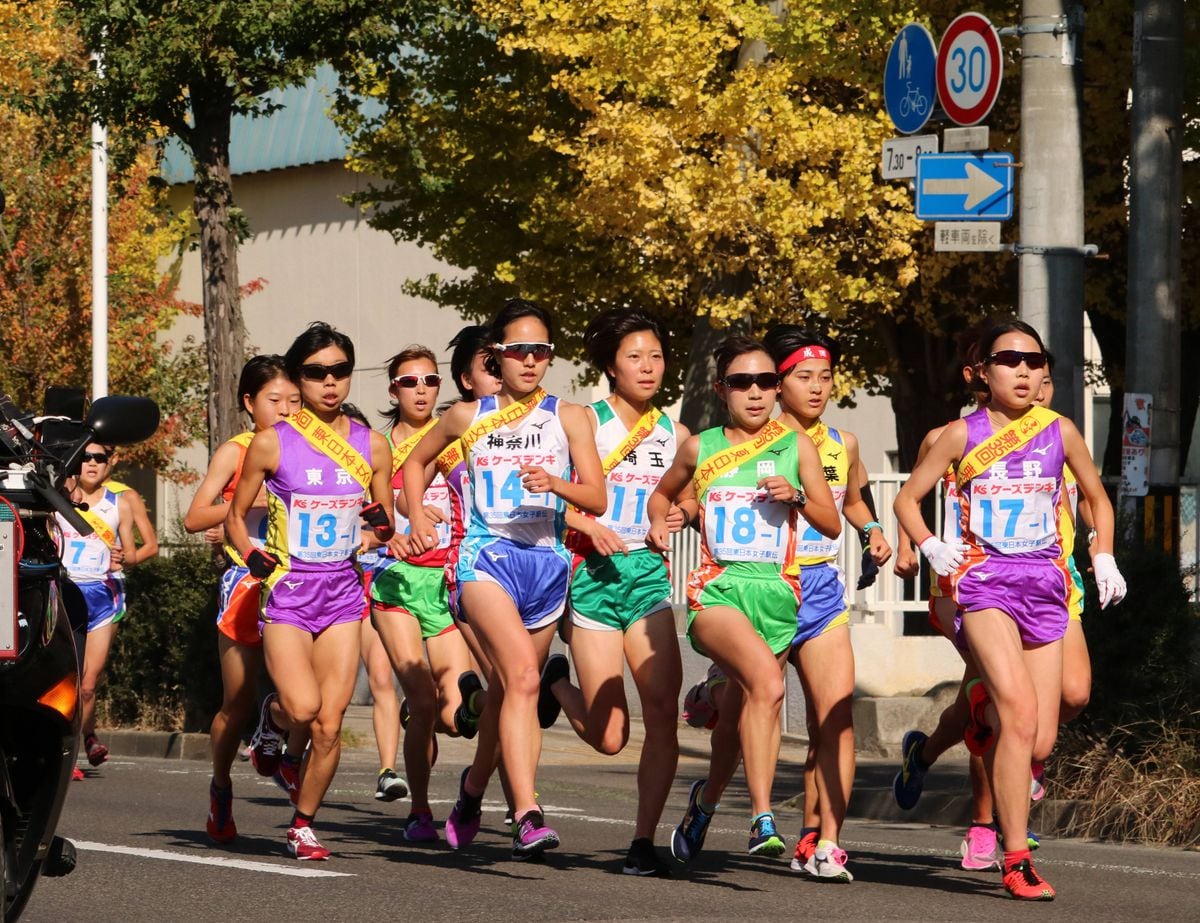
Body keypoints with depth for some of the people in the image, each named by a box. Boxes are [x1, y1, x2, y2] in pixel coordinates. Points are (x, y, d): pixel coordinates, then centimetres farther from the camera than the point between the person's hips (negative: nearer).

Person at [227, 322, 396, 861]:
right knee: (302, 707, -20)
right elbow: (234, 517, 8)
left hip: (344, 592, 3)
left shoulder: (372, 447, 6)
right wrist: (251, 554, -12)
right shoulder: (271, 445, -2)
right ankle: (271, 718, 16)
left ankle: (302, 825, 13)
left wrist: (382, 526, -9)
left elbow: (387, 530, 14)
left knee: (330, 724, -4)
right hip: (287, 590, -3)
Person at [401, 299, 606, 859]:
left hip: (546, 560, 3)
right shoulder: (469, 418, 7)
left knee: (507, 687, 13)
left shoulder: (567, 418, 6)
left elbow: (597, 499, -1)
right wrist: (416, 513, 10)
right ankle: (527, 815, -32)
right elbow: (416, 461, 25)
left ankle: (474, 784, 41)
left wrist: (554, 484, -19)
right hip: (486, 556, -3)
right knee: (522, 675, -24)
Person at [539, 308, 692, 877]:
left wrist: (684, 514, 0)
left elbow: (691, 499, 23)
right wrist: (588, 525, -24)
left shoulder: (675, 435, 12)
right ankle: (556, 682, 29)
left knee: (664, 710, -14)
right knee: (609, 737, -5)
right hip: (593, 573, -3)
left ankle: (643, 841, -5)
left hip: (648, 573, 3)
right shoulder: (586, 422, -1)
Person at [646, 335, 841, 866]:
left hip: (776, 592, 2)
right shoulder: (700, 448, 9)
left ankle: (706, 798, 41)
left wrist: (797, 497, -9)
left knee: (743, 709, 9)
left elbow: (832, 525, 10)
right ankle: (762, 818, -31)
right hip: (717, 588, -2)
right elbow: (663, 493, 27)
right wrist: (659, 524, 6)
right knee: (767, 681, -29)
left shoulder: (796, 446, 8)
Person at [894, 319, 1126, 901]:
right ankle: (1017, 862, -19)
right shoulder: (964, 434, 2)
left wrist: (1103, 558, 7)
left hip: (1044, 588, 3)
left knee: (1039, 744, -1)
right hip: (985, 581, -3)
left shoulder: (1059, 432, 7)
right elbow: (907, 498, 10)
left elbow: (1096, 497, 22)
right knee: (1021, 715, -23)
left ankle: (983, 705, 36)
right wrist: (930, 547, -8)